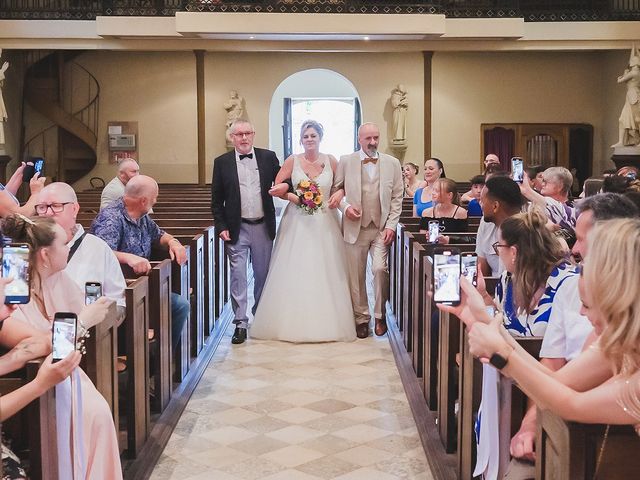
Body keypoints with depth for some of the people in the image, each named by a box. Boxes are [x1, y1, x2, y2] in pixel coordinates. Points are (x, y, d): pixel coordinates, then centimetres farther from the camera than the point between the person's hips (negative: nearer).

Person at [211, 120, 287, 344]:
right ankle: (240, 324, 1)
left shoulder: (268, 157, 3)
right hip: (237, 229, -2)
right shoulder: (222, 162, 1)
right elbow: (216, 200, 2)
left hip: (263, 227, 2)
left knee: (263, 274, 13)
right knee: (238, 276, -3)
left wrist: (284, 187, -14)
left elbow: (283, 182, 10)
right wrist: (221, 227, -5)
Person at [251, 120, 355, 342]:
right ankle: (294, 322, 8)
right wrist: (293, 197, -13)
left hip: (325, 222, 1)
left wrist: (338, 195, -7)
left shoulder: (330, 161, 3)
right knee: (294, 270, -1)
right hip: (297, 222, -1)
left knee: (325, 271, 2)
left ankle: (327, 322, 12)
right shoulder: (292, 161, 0)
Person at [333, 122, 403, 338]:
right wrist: (345, 206, -10)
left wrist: (391, 225, -3)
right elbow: (336, 189, 8)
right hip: (355, 227, 0)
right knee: (356, 276, 4)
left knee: (380, 269, -14)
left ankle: (380, 315, 6)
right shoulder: (346, 162, 3)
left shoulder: (392, 163, 5)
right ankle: (361, 318, 19)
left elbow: (397, 198, 5)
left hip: (382, 228, 0)